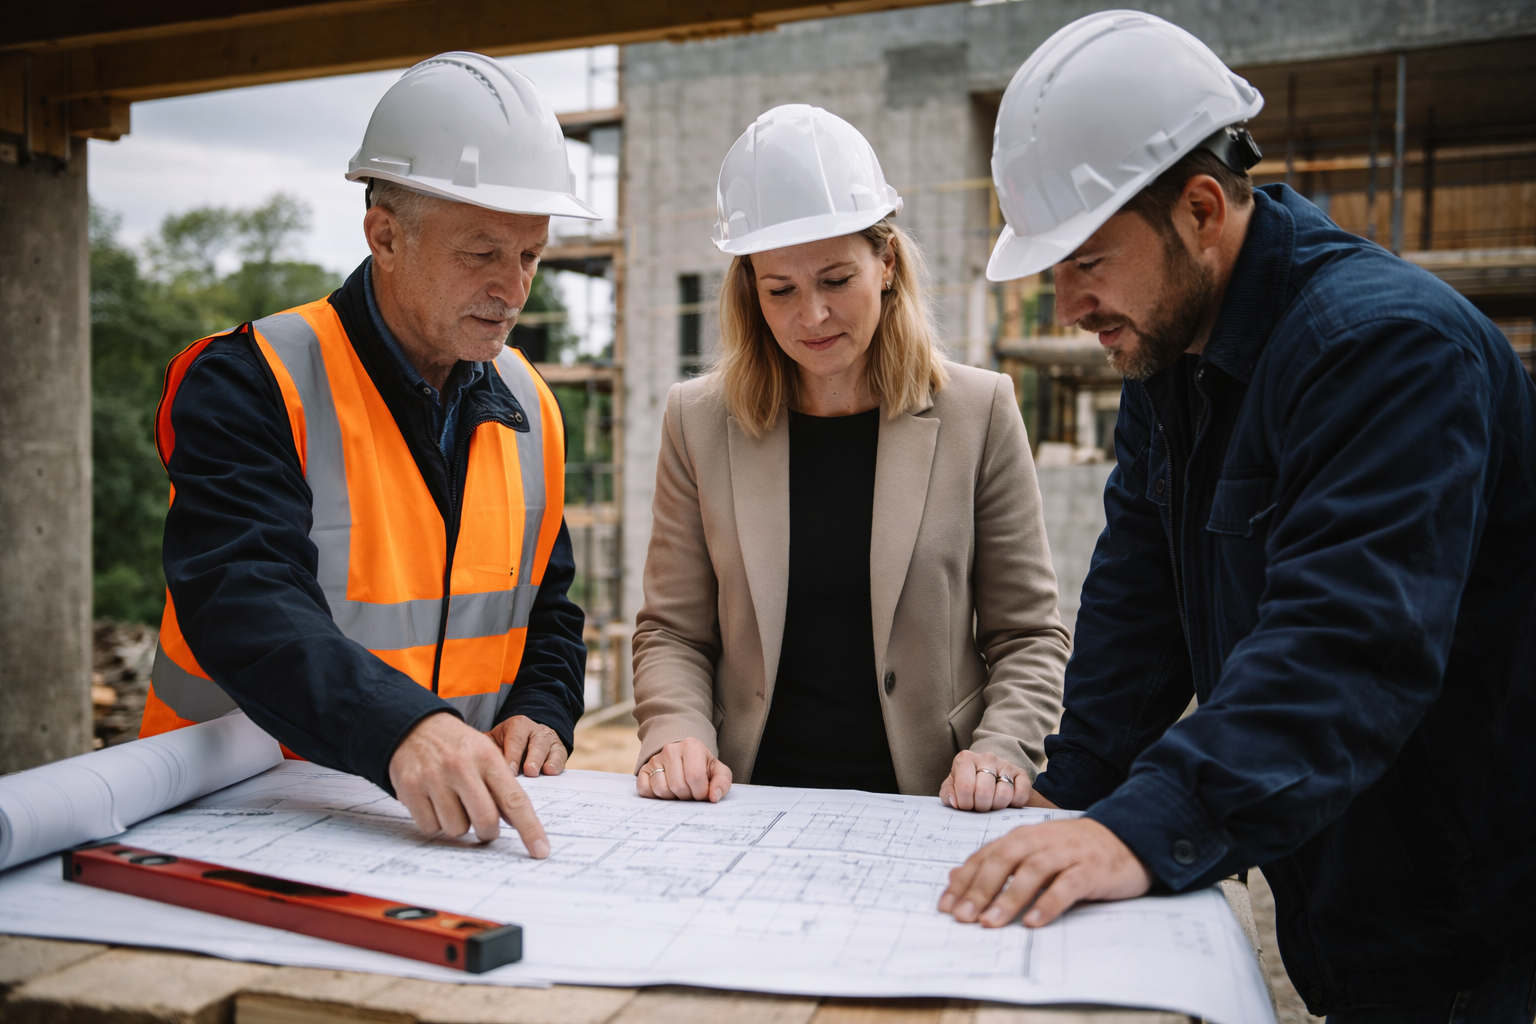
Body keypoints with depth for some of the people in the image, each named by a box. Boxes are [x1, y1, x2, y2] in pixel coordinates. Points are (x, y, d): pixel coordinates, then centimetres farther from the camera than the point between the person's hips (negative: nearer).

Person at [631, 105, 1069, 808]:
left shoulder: (978, 412, 3)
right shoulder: (698, 422, 6)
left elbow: (1028, 635, 7)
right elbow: (672, 631, 9)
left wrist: (1002, 752, -10)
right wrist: (676, 736, -9)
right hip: (753, 808, 0)